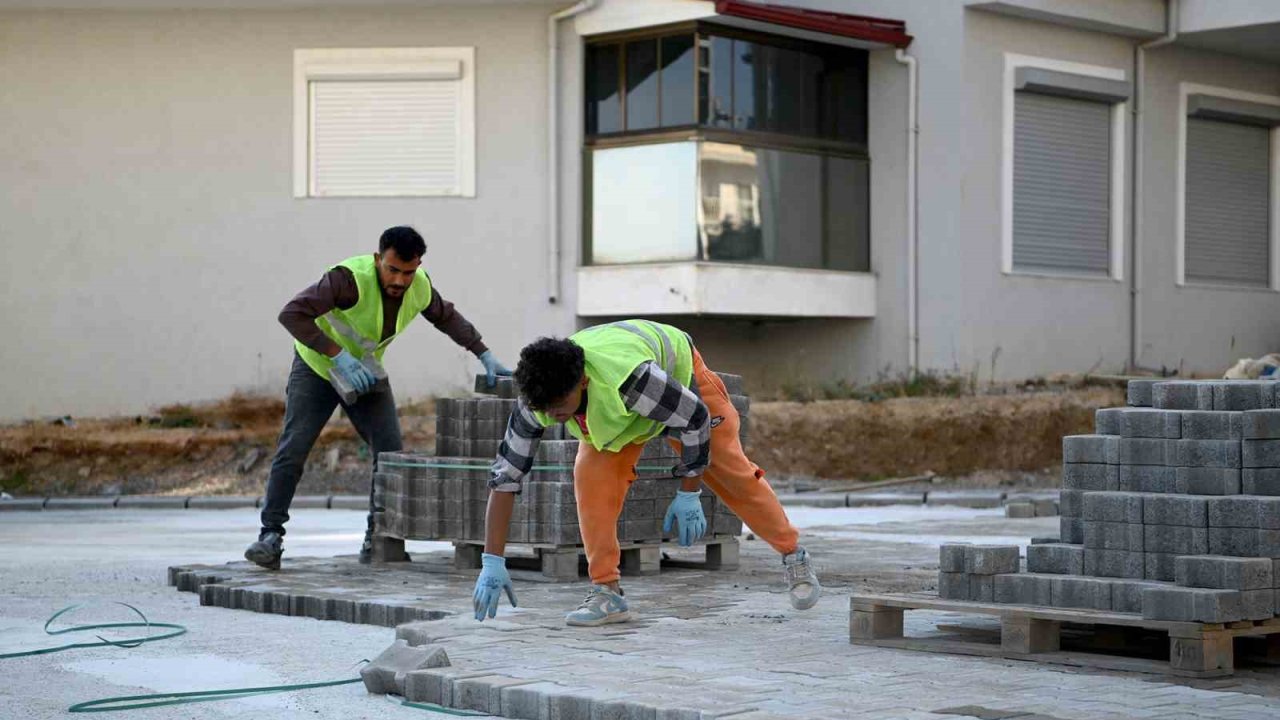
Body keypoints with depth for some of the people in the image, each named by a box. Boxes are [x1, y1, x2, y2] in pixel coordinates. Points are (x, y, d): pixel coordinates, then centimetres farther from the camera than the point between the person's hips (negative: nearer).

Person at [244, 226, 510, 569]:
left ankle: (377, 539, 1)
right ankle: (271, 535, -8)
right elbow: (292, 313, -38)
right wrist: (337, 354, -40)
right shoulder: (351, 278, -34)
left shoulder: (420, 287, -14)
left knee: (390, 451, -7)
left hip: (367, 372, 5)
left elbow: (446, 316, 8)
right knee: (292, 449, -13)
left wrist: (485, 355, 4)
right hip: (317, 366, -5)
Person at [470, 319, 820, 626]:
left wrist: (688, 495, -24)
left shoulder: (628, 376, -48)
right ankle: (606, 592, -14)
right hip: (607, 408, 4)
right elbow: (505, 476, -26)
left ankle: (793, 556, 27)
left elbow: (694, 418, -33)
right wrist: (492, 562, -28)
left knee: (731, 473, 4)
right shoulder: (539, 398, -33)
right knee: (591, 474, -21)